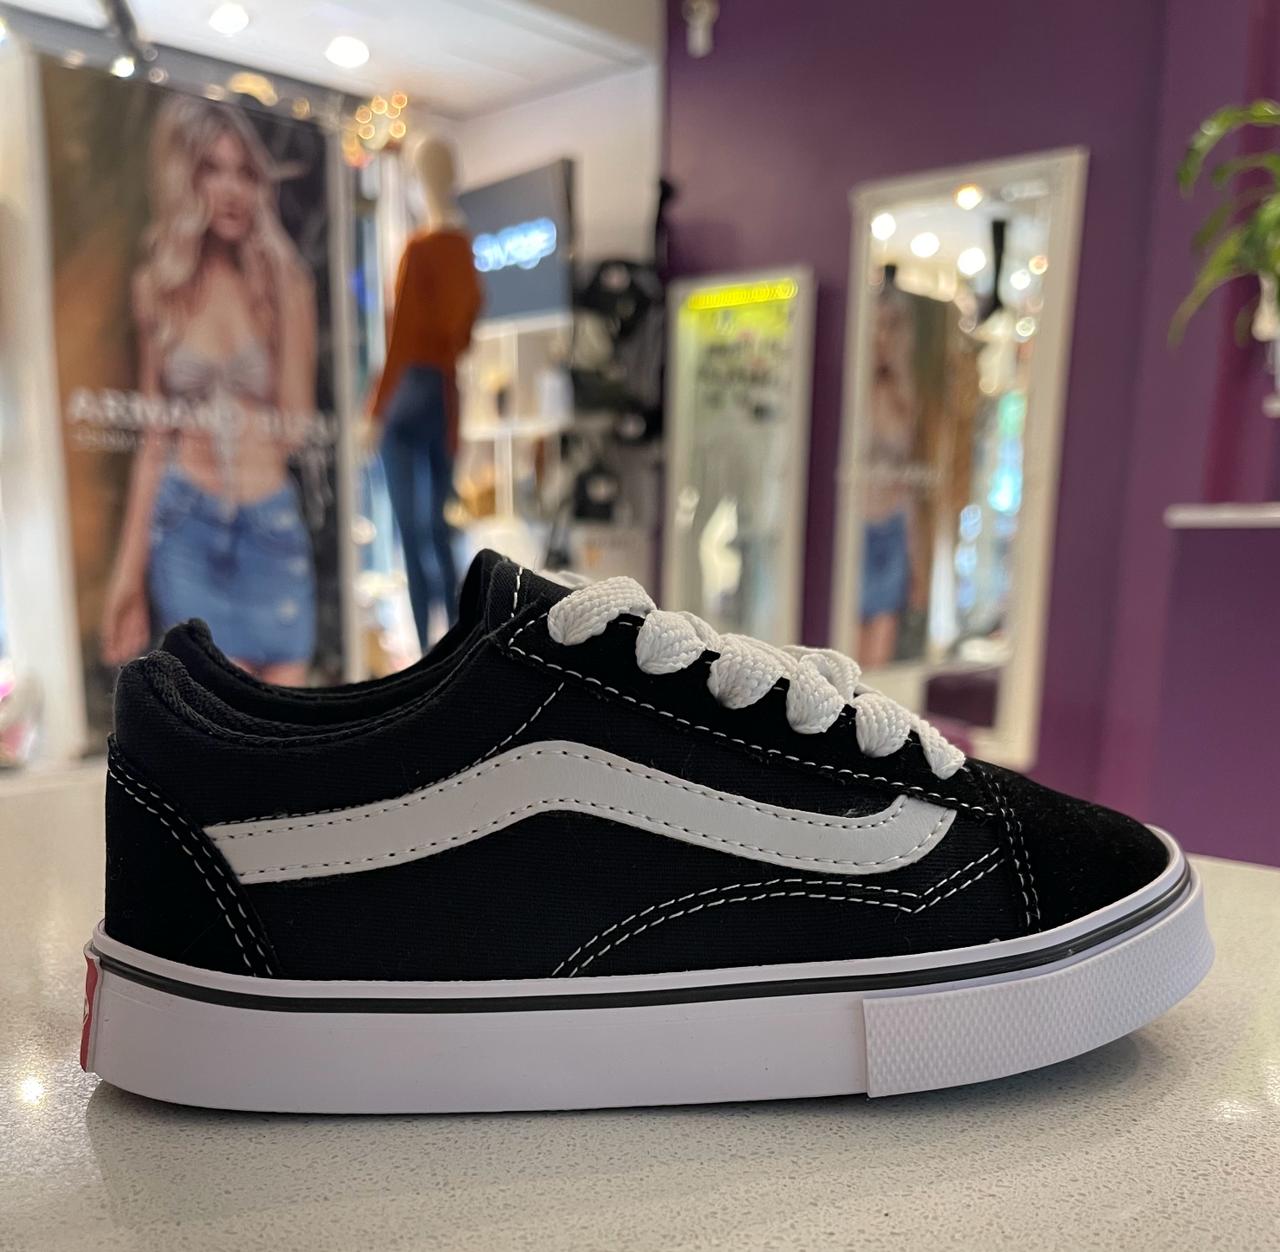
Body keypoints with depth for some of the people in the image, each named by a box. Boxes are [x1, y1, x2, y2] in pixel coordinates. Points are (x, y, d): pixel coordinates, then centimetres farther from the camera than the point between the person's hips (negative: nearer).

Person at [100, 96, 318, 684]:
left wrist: (284, 301, -10)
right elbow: (154, 438, 6)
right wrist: (129, 567, 4)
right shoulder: (157, 287, 5)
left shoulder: (280, 279, 1)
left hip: (273, 525, 0)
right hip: (186, 525, 1)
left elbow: (296, 430, -7)